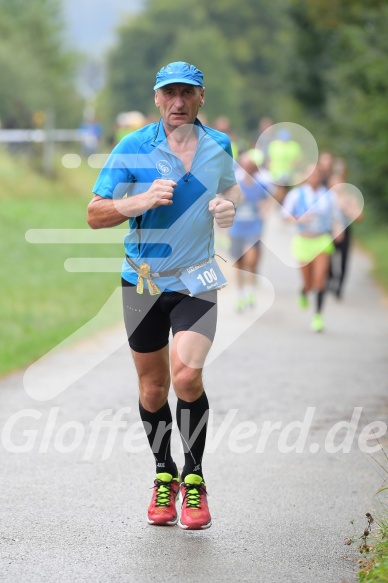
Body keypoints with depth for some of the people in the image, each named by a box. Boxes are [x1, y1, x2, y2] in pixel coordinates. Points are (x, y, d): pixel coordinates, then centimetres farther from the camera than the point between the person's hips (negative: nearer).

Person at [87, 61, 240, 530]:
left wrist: (228, 206, -1)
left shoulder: (219, 146, 2)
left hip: (197, 280, 0)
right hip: (143, 280, 0)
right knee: (152, 387, 7)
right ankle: (164, 475, 27)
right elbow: (95, 214, -9)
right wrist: (143, 200, -25)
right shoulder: (133, 148, -8)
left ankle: (194, 478, -1)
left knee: (187, 375, -18)